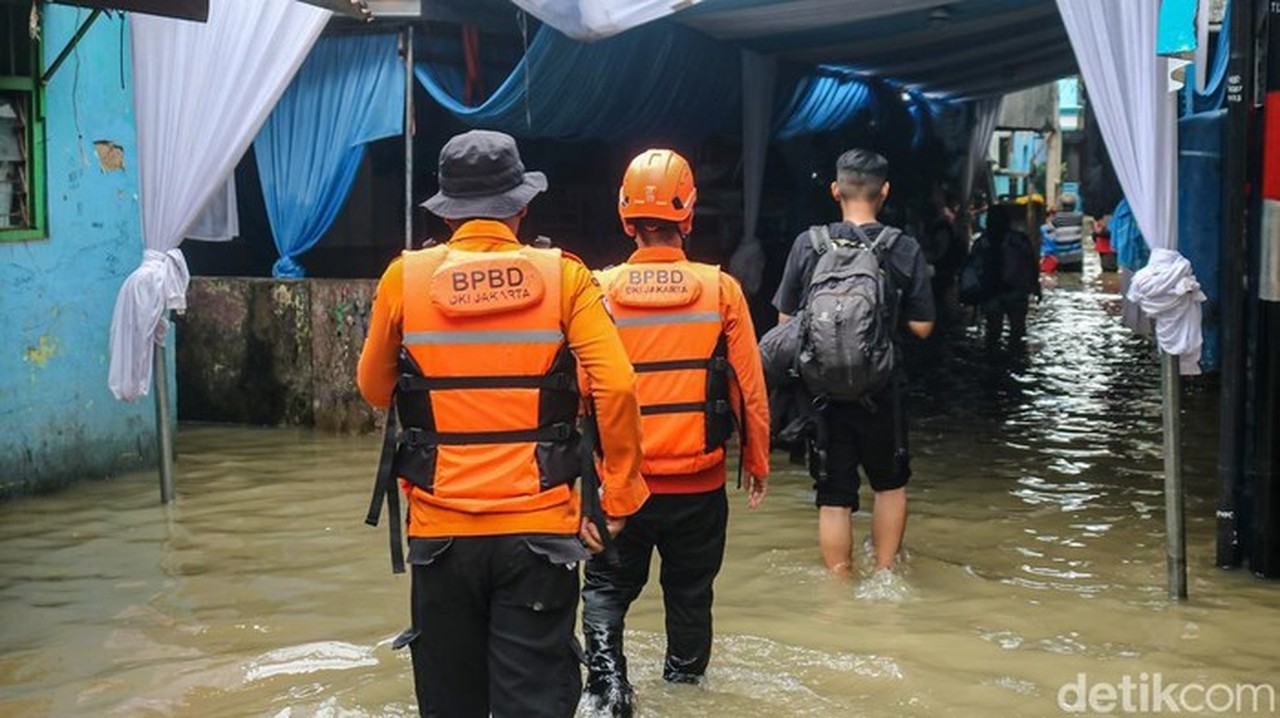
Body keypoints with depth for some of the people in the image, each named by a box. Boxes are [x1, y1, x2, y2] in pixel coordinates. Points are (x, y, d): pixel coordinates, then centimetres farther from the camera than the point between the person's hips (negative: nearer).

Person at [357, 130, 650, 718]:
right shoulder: (563, 277, -2)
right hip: (540, 529, -1)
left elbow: (374, 390, 12)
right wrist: (621, 494, -1)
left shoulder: (406, 278, 0)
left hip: (441, 531, 1)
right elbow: (617, 388, -11)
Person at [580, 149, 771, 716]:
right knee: (689, 590, 19)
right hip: (699, 481, 1)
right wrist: (758, 463, 10)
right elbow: (749, 388, -4)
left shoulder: (601, 290, -8)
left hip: (620, 479, -1)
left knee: (607, 586, 14)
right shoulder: (721, 289, -8)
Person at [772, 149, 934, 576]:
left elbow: (785, 319, 0)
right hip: (881, 389, 0)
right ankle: (884, 574, 27)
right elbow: (921, 327, -4)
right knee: (890, 483, 22)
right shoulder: (905, 250, -7)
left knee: (834, 497, 9)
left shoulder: (808, 245, -6)